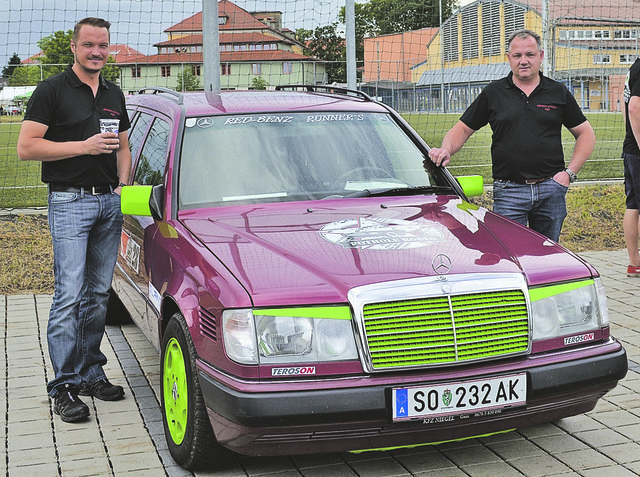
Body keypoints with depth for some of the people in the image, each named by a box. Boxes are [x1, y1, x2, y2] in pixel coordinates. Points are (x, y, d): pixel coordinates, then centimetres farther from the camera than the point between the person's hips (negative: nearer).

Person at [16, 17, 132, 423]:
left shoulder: (114, 95, 16)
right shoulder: (53, 90, -3)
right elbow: (26, 147, -10)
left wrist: (124, 182, 7)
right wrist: (84, 146, -16)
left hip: (110, 202, 6)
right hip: (70, 201, -6)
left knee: (99, 294, 8)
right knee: (69, 294, -11)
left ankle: (91, 372, 17)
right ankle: (65, 385, -6)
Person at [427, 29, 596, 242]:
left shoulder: (558, 93, 8)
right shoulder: (493, 93, 6)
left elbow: (586, 134, 13)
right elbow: (462, 129, 8)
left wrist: (570, 172, 1)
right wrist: (446, 150, -13)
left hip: (552, 190, 2)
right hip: (509, 191, -2)